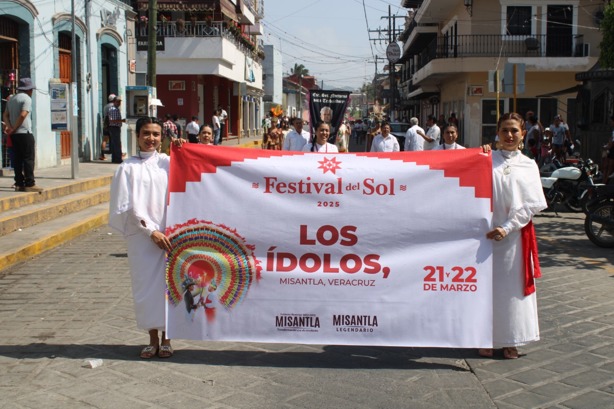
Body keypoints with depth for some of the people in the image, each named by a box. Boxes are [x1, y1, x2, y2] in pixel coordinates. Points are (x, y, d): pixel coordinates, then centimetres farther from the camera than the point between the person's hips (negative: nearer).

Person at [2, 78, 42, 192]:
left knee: (17, 159, 9)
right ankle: (29, 184, -8)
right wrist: (14, 129, -12)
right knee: (29, 158, -6)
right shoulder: (27, 98, -9)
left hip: (14, 135, 8)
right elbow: (23, 115, -20)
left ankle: (19, 184, 10)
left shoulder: (11, 99, 18)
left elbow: (5, 115, 12)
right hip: (25, 133, -8)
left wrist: (9, 126, -1)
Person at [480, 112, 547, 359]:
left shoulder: (529, 166, 6)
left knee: (513, 288, 5)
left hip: (515, 235, 1)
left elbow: (533, 204, -2)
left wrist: (507, 227, -14)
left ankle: (510, 341, 16)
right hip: (486, 233, -1)